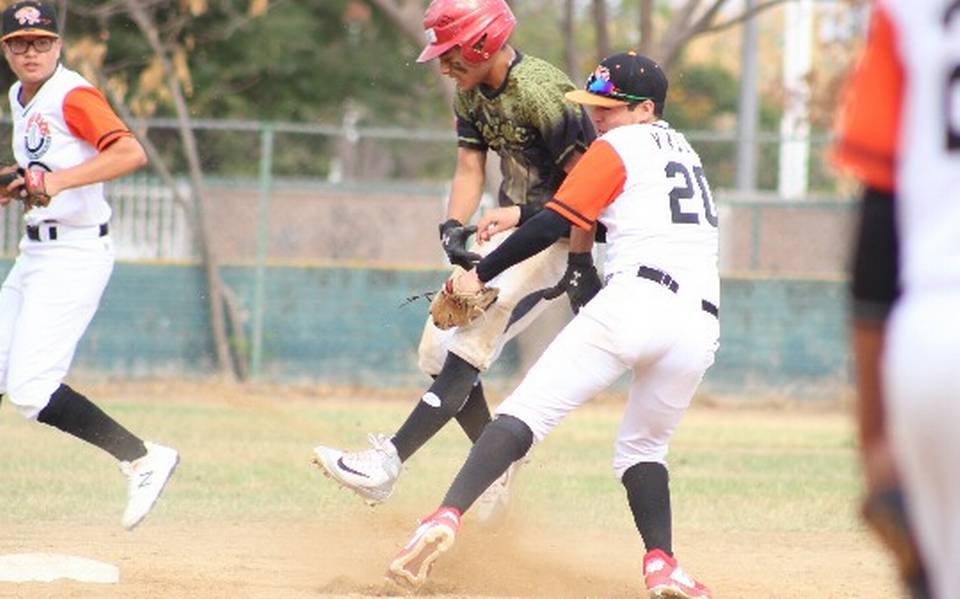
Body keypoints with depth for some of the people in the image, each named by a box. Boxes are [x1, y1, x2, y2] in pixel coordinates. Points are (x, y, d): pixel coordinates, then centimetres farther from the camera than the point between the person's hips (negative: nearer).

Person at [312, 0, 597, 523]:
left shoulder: (544, 95, -24)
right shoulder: (471, 92, 4)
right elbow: (470, 169, 4)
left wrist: (585, 268, -21)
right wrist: (453, 228, -15)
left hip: (556, 239, -10)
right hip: (507, 232, 10)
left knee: (467, 351, -18)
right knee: (438, 348, 6)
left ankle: (387, 465, -26)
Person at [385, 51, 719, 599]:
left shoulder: (618, 148, 8)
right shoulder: (683, 150, 31)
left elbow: (554, 226, 2)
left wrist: (482, 275, 11)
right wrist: (522, 216, 35)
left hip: (637, 300, -7)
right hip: (700, 325, 7)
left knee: (527, 411, -10)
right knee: (645, 447, 22)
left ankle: (447, 517, -29)